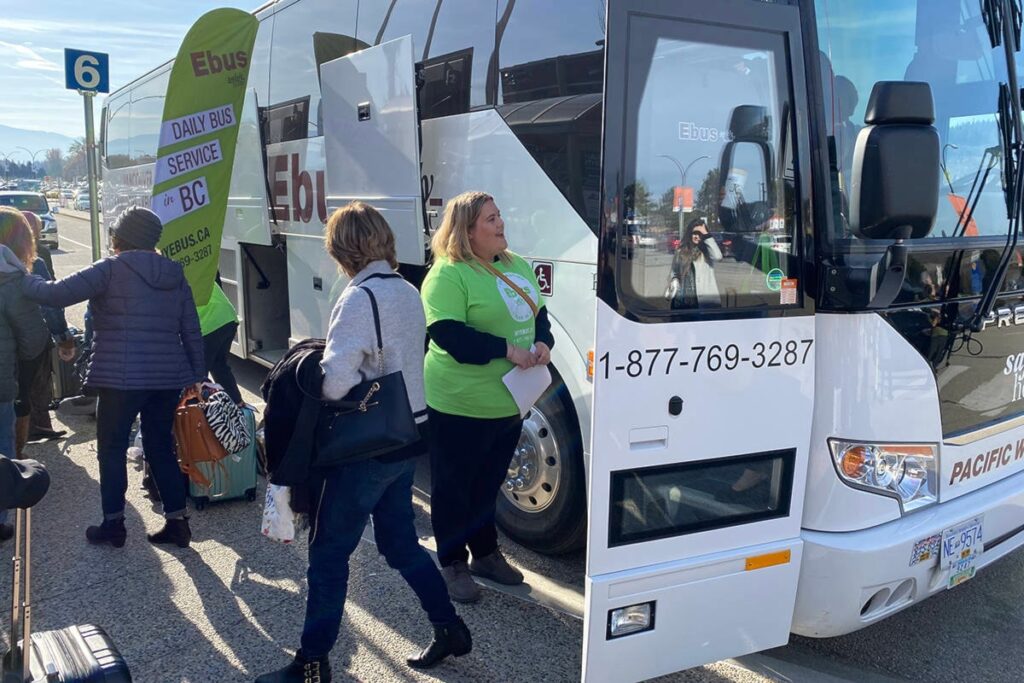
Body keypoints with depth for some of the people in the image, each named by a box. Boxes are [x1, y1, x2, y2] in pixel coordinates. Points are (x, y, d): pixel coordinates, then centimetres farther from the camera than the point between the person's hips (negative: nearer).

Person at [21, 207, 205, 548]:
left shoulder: (111, 269, -6)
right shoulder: (175, 276, 11)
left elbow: (57, 294, -13)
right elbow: (192, 333, 10)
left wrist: (23, 280, 6)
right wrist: (197, 379, 14)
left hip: (121, 378, -5)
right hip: (168, 377, 6)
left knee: (112, 448, 9)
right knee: (161, 447, 14)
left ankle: (113, 523, 15)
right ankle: (177, 522, 14)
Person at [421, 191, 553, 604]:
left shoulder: (516, 265, 10)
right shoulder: (447, 274, -16)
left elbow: (538, 314, 16)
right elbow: (447, 333, -24)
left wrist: (543, 343, -6)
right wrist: (507, 349, -25)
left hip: (509, 400, 8)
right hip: (460, 404, -7)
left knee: (489, 482, 21)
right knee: (454, 486, 8)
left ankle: (486, 553, 37)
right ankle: (452, 563, 22)